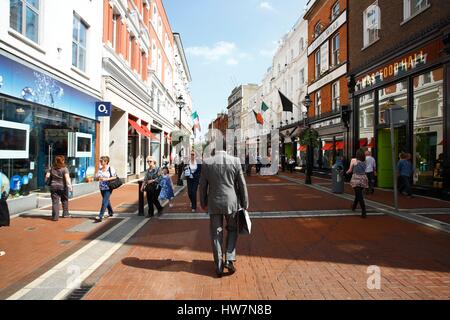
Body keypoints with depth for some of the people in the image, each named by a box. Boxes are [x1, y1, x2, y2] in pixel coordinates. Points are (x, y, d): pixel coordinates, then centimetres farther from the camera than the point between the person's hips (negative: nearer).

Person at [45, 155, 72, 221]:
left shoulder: (52, 168, 4)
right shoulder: (64, 169, -8)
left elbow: (47, 176, 1)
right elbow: (67, 178, -17)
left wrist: (47, 182, 16)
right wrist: (69, 186, -19)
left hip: (53, 186, 2)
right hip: (62, 187, -2)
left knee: (55, 202, 2)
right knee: (64, 200, 16)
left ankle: (55, 216, -2)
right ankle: (65, 213, 25)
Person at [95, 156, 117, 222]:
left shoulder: (110, 168, -9)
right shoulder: (100, 169, 9)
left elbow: (115, 177, -12)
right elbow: (96, 177, 13)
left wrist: (106, 179, -20)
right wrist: (99, 178, -10)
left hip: (108, 188, -7)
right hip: (102, 188, 7)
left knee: (104, 202, -11)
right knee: (107, 200, 20)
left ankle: (100, 216, -13)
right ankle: (111, 212, 40)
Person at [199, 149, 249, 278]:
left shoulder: (207, 163, -3)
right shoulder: (235, 161, -5)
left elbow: (203, 186, 2)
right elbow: (242, 185, -3)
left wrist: (203, 203, 15)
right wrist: (245, 204, 7)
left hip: (214, 204, 1)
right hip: (232, 203, 0)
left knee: (216, 234, 11)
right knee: (232, 230, 20)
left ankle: (219, 267, 17)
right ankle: (229, 260, 10)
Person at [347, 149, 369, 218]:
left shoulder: (353, 160, -5)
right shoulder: (364, 161, 7)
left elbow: (350, 170, 2)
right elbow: (363, 170, 13)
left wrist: (347, 172, 24)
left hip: (356, 179, -5)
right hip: (363, 178, 5)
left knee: (359, 196, -5)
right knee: (358, 194, 23)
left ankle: (364, 212, -11)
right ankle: (354, 207, 42)